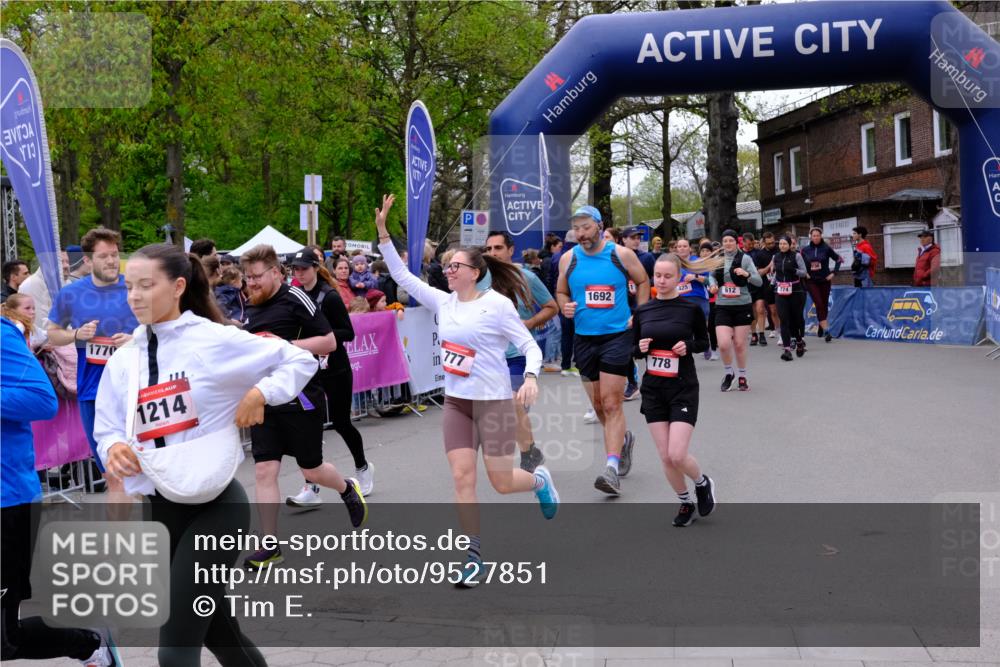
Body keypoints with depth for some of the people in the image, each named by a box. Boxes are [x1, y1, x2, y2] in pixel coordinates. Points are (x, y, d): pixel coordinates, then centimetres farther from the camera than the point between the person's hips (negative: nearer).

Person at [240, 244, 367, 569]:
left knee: (311, 470, 8)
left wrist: (284, 345, -21)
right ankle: (270, 545, 6)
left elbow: (329, 341, -14)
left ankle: (347, 489, 41)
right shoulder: (251, 309, 10)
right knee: (264, 471, -1)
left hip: (300, 397, -6)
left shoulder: (296, 299, -12)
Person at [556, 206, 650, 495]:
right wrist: (565, 306, -6)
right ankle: (623, 438, 40)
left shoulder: (621, 254, -4)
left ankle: (612, 467, -12)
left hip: (617, 335, -4)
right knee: (598, 405, 12)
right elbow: (561, 291, 16)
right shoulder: (568, 259, 3)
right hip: (583, 338, 4)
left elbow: (642, 282, 11)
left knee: (611, 403, -11)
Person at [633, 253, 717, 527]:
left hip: (683, 389, -3)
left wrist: (688, 345, -14)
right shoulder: (642, 311, 2)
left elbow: (704, 342, 6)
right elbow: (634, 351, 10)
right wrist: (640, 348, -13)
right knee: (665, 457, 3)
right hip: (653, 389, 3)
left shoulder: (691, 308, -6)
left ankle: (703, 483, 20)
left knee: (677, 455, -12)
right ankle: (685, 503, 26)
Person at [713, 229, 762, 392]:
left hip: (742, 306, -1)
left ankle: (742, 377, 25)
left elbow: (759, 282, -6)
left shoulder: (745, 258, -3)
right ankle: (729, 372, 14)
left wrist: (747, 274, -23)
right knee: (723, 344, -13)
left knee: (740, 345, 5)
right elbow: (712, 277, 22)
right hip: (722, 307, 1)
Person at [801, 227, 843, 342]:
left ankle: (821, 326, 32)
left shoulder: (826, 248, -4)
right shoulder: (805, 250, 0)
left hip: (825, 280, 0)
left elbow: (839, 259, 2)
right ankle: (826, 330, -14)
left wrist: (833, 273, -5)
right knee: (819, 304, -11)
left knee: (824, 305, 9)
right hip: (811, 281, 0)